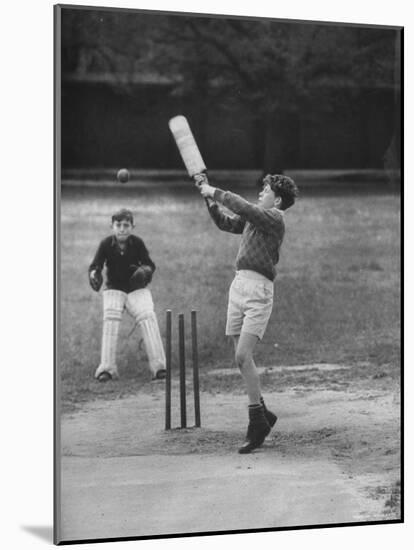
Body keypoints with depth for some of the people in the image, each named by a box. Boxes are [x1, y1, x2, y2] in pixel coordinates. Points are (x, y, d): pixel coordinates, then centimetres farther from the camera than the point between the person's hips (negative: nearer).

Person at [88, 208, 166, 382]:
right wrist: (94, 275, -32)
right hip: (114, 289, 0)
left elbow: (150, 265, -2)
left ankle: (158, 366, -23)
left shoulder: (137, 243, -6)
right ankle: (106, 368, -25)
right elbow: (95, 266, -8)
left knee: (148, 317, -22)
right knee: (110, 318, -25)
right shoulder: (106, 244, -7)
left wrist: (144, 271, -25)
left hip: (137, 289, 0)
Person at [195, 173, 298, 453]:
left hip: (259, 289, -8)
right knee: (242, 358, 8)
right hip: (238, 284, 8)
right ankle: (263, 414, 21)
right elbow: (225, 223, 23)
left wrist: (216, 192, -9)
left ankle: (257, 422, -9)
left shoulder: (274, 218, -7)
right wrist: (209, 196, 12)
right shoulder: (253, 217, 18)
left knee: (243, 356, -16)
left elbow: (244, 208, -20)